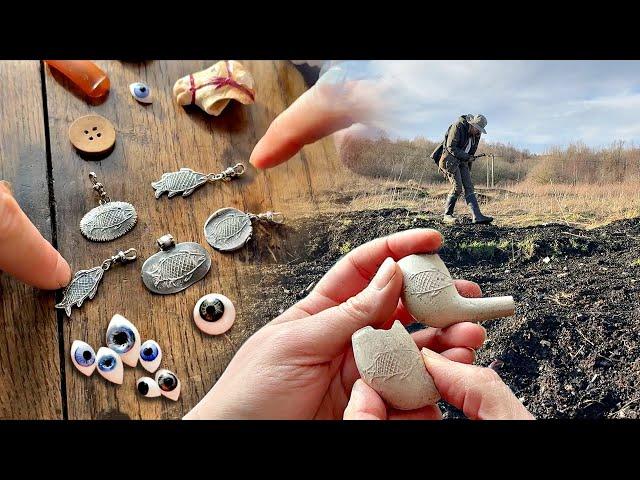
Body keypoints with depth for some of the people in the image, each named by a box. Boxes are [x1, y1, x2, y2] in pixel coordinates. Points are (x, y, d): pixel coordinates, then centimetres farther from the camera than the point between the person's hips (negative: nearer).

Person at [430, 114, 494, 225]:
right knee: (457, 187, -16)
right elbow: (451, 147, -19)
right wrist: (466, 157, -19)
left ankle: (477, 216, -13)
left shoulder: (476, 135, 8)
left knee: (469, 187, -5)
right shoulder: (457, 127, -15)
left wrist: (468, 169, 18)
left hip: (462, 162, 8)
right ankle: (447, 215, -3)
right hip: (450, 159, -7)